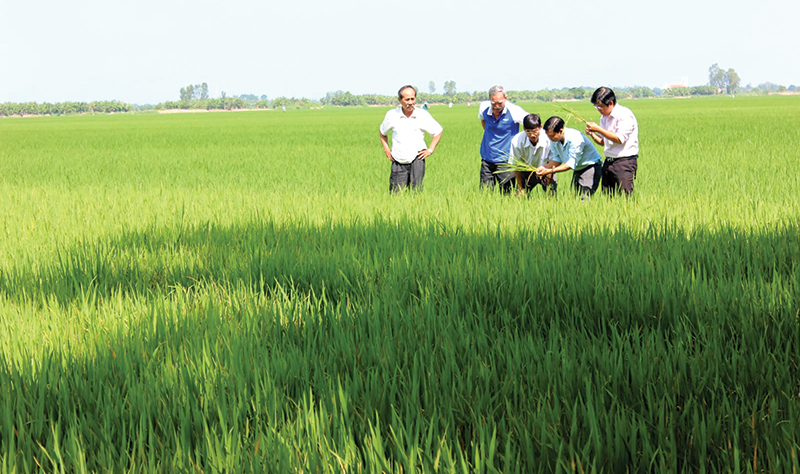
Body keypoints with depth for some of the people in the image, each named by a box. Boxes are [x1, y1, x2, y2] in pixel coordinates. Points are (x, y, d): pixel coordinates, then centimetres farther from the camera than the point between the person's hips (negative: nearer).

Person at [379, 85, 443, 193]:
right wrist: (386, 150, 9)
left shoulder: (423, 115, -2)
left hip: (417, 160, -1)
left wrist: (430, 150, 3)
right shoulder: (391, 115, 0)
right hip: (398, 162, 1)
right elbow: (383, 133, 20)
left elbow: (438, 132, 12)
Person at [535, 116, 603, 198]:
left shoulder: (575, 139, -31)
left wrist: (550, 171, -30)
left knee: (584, 198, -18)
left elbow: (570, 164, -28)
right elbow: (557, 160, 2)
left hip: (590, 167, -8)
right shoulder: (554, 140, -7)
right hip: (577, 169, 8)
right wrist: (544, 167, -17)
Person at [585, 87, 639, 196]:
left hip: (625, 162, -8)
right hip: (608, 162, 8)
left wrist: (598, 129, -19)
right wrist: (592, 134, -1)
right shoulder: (604, 117, 14)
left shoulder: (625, 114, -11)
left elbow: (620, 139, -19)